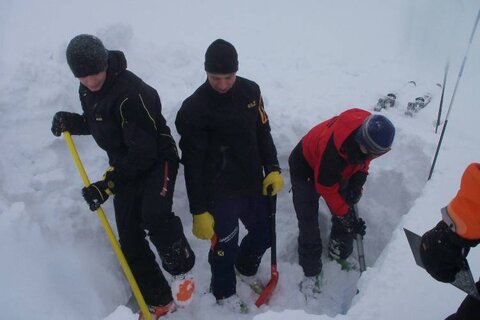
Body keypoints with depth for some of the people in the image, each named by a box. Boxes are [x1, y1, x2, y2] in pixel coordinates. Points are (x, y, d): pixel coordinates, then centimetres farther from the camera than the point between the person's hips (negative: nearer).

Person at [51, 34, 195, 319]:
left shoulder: (131, 92, -26)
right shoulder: (87, 90, 2)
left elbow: (143, 152, -27)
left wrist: (107, 185, -28)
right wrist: (70, 122, 0)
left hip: (157, 160, -7)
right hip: (125, 167, 8)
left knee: (154, 215, -35)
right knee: (130, 239, 6)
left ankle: (181, 268, -5)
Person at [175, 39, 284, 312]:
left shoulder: (250, 90, -2)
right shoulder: (194, 109, -19)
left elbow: (263, 132, 10)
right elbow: (193, 165, -16)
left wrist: (272, 169, 2)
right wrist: (199, 211, -13)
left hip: (254, 184, 6)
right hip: (220, 193, -5)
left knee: (265, 233, 20)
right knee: (225, 247, 10)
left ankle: (246, 269, 53)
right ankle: (225, 292, 42)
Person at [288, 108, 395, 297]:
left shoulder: (374, 131, -25)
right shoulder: (332, 147, -45)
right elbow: (327, 189, -31)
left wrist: (359, 178, -14)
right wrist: (346, 216, -25)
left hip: (340, 170, 6)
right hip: (306, 170, -6)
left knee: (346, 216, 8)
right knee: (308, 227, -5)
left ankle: (340, 255, 32)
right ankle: (310, 273, 13)